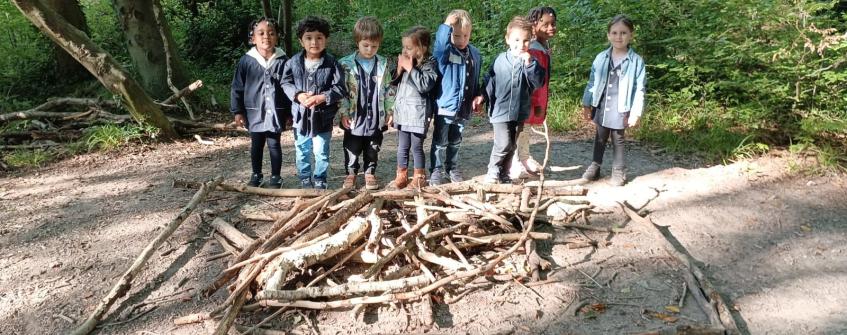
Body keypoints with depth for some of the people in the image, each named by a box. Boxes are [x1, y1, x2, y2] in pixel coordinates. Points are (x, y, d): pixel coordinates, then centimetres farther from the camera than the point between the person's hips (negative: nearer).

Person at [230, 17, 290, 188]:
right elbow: (237, 87, 1)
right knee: (256, 145, 13)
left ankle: (275, 177, 19)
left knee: (274, 144, 7)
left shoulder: (282, 61, -4)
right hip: (254, 112, 1)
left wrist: (290, 113, 1)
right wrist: (237, 111, -1)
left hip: (276, 112, -1)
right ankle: (256, 175, 28)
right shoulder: (246, 60, -4)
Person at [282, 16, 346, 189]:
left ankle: (320, 180, 27)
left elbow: (340, 89, -10)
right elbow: (286, 83, 3)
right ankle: (305, 179, 33)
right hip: (301, 114, 2)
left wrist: (322, 98, -23)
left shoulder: (332, 63, -10)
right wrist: (297, 95, -15)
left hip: (323, 116, -2)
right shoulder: (294, 62, -5)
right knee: (302, 151, 15)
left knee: (321, 152, 9)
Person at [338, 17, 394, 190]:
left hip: (376, 118, 2)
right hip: (354, 118, -2)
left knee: (373, 149, 14)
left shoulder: (383, 64, 1)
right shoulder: (346, 64, -8)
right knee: (352, 149, 11)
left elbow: (389, 89, 7)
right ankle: (351, 173, 29)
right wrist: (343, 113, -10)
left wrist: (390, 110, 3)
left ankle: (370, 173, 30)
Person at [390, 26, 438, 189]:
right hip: (403, 111, 6)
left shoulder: (429, 64, -9)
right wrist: (399, 69, -4)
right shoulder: (404, 61, 9)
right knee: (402, 147, 11)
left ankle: (419, 177, 15)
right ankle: (401, 176, 23)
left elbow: (425, 85, -23)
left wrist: (410, 68, -19)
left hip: (418, 113, -6)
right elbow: (394, 83, 14)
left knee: (416, 147, 2)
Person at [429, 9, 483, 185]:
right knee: (440, 142, 7)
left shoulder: (475, 54, 5)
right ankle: (436, 170, 20)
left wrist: (478, 95, 2)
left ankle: (452, 168, 34)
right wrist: (447, 24, -40)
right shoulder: (444, 51, -10)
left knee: (455, 142, 20)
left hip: (464, 107, 5)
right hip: (445, 106, -5)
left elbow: (476, 79, 13)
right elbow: (440, 40, -35)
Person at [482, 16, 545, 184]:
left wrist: (529, 64, -21)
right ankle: (493, 170, 10)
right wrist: (483, 98, -1)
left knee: (511, 146, 12)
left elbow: (538, 83, -12)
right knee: (504, 144, -11)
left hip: (520, 111, 3)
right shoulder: (500, 60, -4)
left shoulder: (531, 61, -2)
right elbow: (490, 82, 3)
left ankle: (504, 174, 27)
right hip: (501, 110, -2)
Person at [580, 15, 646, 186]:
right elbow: (592, 83, 6)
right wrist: (586, 104, 5)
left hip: (620, 110, -2)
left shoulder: (636, 61, -8)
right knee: (600, 138, 16)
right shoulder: (601, 58, -1)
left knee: (618, 140, 11)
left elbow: (639, 89, -7)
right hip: (601, 108, 2)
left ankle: (619, 171, 24)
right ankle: (595, 166, 30)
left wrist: (635, 113, -10)